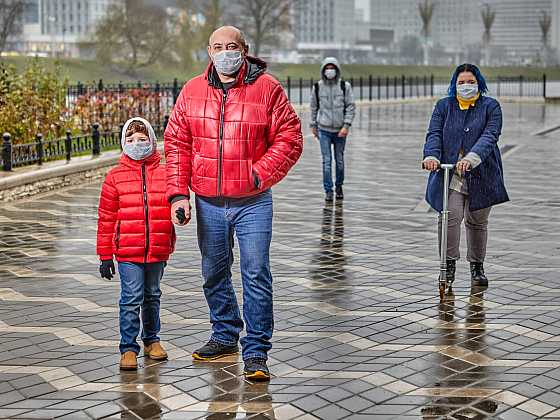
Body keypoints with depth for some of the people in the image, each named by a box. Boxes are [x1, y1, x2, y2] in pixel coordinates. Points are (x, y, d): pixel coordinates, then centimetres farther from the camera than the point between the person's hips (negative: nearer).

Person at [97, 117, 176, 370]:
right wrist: (105, 255, 0)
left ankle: (151, 339, 32)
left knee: (152, 296, 16)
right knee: (131, 298, -4)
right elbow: (106, 218, 1)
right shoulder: (115, 176, 0)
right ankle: (128, 348, 6)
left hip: (158, 252, 2)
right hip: (128, 252, -2)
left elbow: (173, 209, 12)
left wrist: (169, 245, 9)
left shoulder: (164, 174, 4)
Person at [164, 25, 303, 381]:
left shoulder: (267, 88, -4)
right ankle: (225, 336, 35)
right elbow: (176, 144, 7)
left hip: (253, 203, -4)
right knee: (214, 274, 16)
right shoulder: (192, 91, 5)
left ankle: (256, 352, 7)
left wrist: (260, 173, -16)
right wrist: (179, 193, -1)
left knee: (256, 275, -4)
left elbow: (290, 138, -5)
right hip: (208, 204, 4)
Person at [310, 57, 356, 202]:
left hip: (340, 130, 0)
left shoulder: (345, 86, -5)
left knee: (339, 160, 10)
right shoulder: (317, 87, -2)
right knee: (327, 161, -3)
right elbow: (314, 107, 9)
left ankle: (339, 186, 29)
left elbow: (351, 107, -5)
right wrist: (313, 125, 12)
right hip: (324, 130, 0)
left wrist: (346, 125, -13)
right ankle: (328, 190, 4)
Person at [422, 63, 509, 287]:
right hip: (449, 173, 0)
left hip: (481, 175, 0)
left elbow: (490, 136, -12)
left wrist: (471, 158, -29)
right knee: (450, 217, -15)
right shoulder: (444, 106, 9)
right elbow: (434, 134, -2)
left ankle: (477, 266, 25)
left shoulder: (490, 107, 3)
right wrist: (431, 155, -23)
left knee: (477, 221, 8)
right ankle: (449, 263, -2)